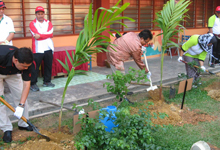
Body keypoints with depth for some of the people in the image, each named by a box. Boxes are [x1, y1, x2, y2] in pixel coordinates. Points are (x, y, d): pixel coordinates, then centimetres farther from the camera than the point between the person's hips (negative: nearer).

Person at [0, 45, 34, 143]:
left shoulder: (25, 62, -30)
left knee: (21, 96, -1)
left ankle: (23, 124, 15)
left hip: (12, 73, 4)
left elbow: (26, 84, -25)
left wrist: (21, 105, -31)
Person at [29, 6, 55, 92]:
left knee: (48, 65, 10)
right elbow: (36, 35, -14)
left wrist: (40, 35, -14)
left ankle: (47, 81, 23)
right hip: (37, 49, -4)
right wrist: (46, 35, -9)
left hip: (48, 48, 4)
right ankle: (33, 84, 3)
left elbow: (50, 33, -7)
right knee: (35, 66, -4)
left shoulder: (48, 23, 11)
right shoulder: (32, 24, 1)